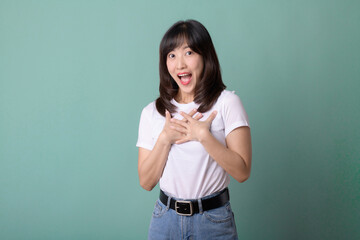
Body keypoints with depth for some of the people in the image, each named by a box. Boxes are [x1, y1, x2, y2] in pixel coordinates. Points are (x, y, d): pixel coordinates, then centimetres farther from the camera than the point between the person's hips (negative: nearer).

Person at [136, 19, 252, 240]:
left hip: (214, 221, -2)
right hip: (166, 219, 3)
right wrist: (165, 138, -14)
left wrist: (203, 135, -20)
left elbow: (242, 171, -13)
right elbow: (146, 182, -2)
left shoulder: (227, 103, -7)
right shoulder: (152, 112, 1)